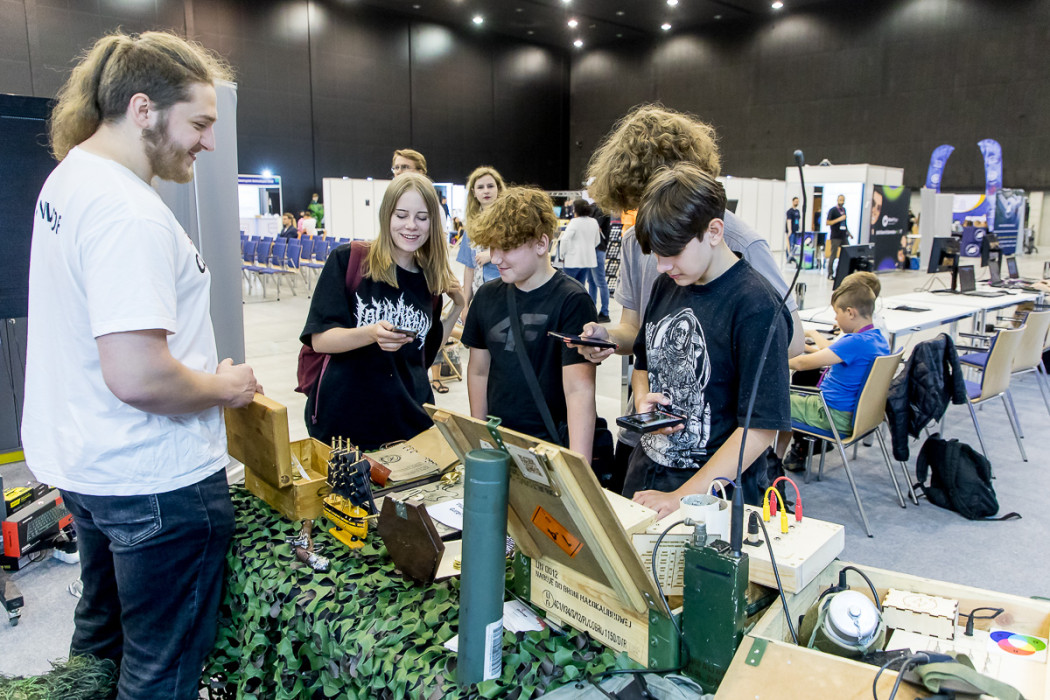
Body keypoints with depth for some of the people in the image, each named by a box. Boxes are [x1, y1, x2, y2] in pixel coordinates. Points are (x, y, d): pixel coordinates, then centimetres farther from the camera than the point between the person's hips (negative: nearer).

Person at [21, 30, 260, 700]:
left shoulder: (68, 175, 8)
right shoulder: (130, 214, -25)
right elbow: (138, 377, -32)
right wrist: (224, 387, -14)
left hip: (84, 463, 10)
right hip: (157, 482, -10)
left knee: (102, 630, 29)